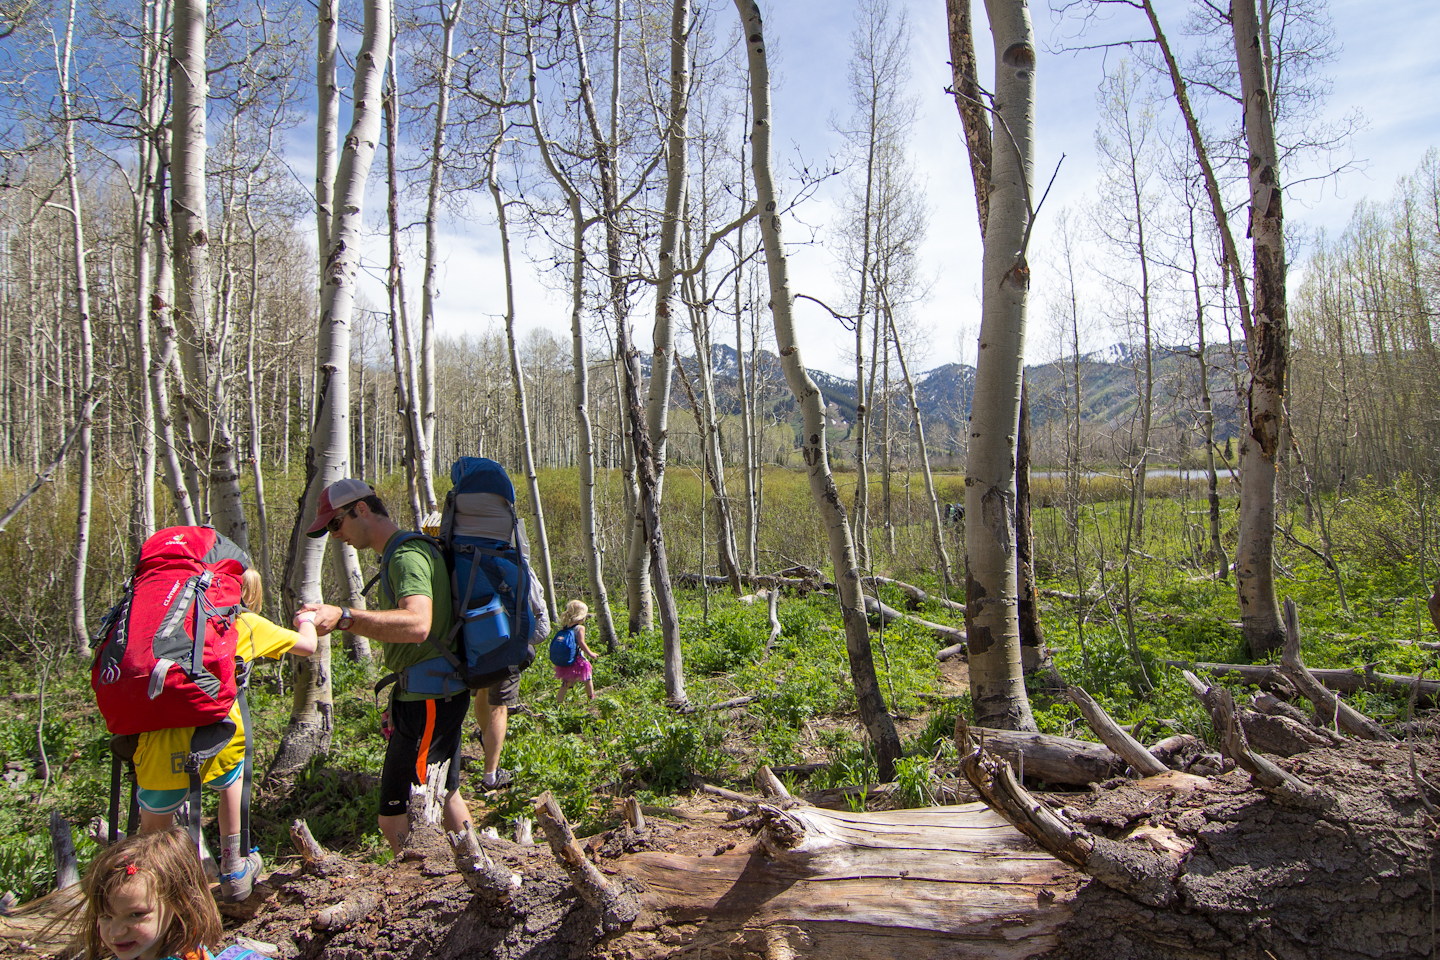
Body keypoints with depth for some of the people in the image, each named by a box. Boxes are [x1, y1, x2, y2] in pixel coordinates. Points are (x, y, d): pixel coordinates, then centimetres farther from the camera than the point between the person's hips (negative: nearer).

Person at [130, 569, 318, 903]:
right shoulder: (248, 624, 13)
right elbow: (306, 646, 23)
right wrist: (306, 619, 44)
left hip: (161, 742, 1)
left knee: (152, 837, 22)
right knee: (231, 777, 33)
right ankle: (233, 871, 33)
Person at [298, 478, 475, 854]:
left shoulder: (408, 555, -19)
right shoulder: (399, 554, 16)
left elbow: (417, 624, -37)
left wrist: (344, 616, -45)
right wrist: (343, 622, 18)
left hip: (429, 702, -11)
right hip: (442, 696, 11)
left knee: (394, 821, -6)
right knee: (445, 794, 23)